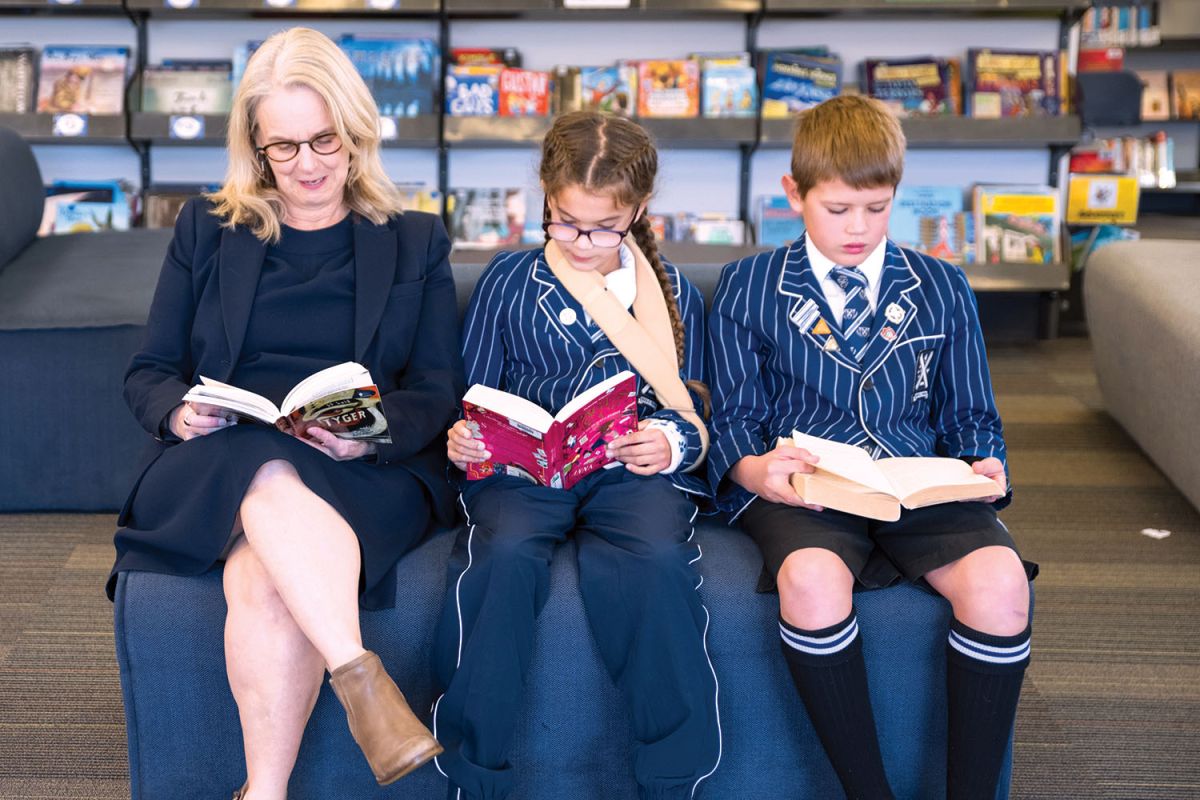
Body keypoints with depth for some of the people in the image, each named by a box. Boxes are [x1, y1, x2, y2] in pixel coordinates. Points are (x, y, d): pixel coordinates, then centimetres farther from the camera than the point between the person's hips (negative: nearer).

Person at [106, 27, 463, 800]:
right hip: (219, 465, 1)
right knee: (273, 484, -38)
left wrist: (376, 433, -16)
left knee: (264, 580, -34)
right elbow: (149, 372, 16)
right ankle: (364, 681, -40)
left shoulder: (416, 242, 14)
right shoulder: (206, 229, 17)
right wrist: (177, 413, -9)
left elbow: (438, 391, 6)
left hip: (368, 474, -1)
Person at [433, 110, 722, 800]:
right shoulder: (507, 281, 14)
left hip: (634, 471, 0)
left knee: (658, 562, -34)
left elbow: (692, 415, 13)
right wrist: (463, 438, -6)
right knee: (504, 556, -33)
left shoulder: (673, 293, 15)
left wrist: (669, 445, -10)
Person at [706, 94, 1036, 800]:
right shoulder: (748, 287, 11)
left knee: (1000, 578, -29)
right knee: (813, 577, -37)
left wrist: (985, 466, -3)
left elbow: (969, 414, 19)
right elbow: (734, 416, 8)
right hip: (803, 488, -2)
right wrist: (751, 468, -14)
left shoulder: (942, 288, 17)